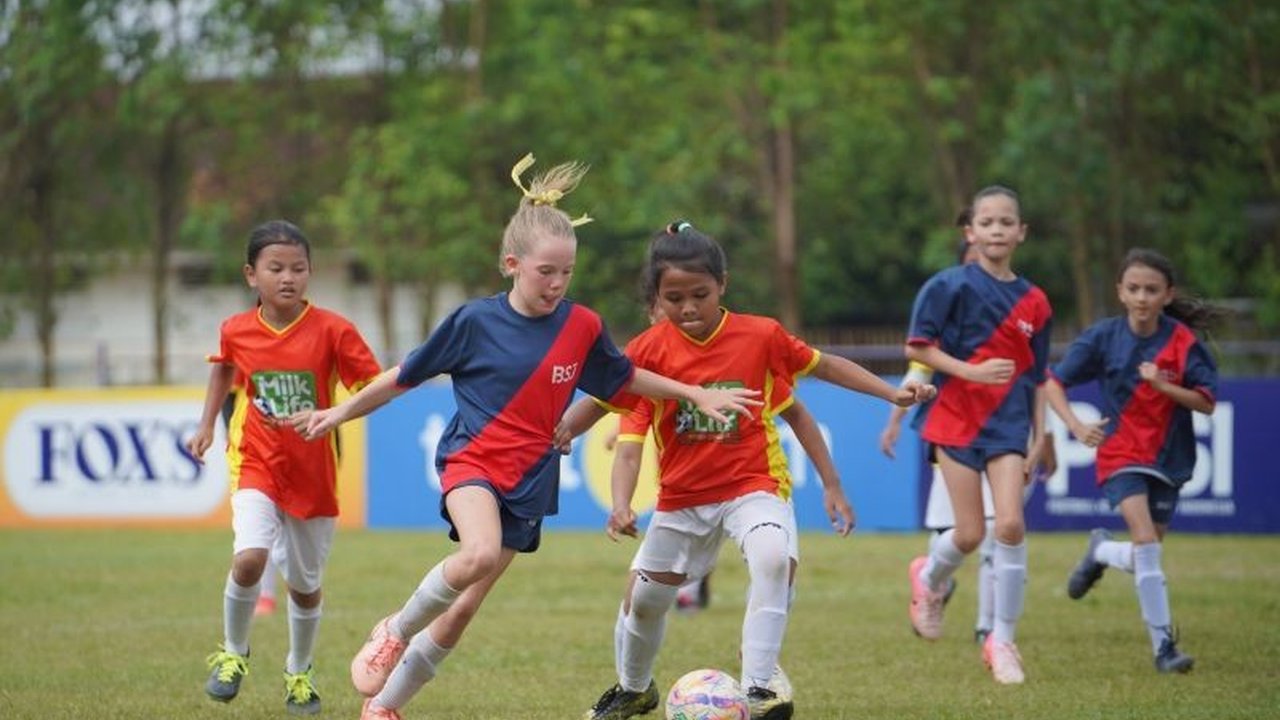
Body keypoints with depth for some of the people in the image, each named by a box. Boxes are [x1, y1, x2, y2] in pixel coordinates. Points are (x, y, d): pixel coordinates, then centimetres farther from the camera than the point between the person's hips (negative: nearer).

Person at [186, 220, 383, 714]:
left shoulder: (332, 330, -13)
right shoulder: (236, 331, -5)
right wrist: (207, 424, 16)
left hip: (314, 473, 0)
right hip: (256, 464, 0)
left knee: (305, 584, 12)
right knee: (249, 558, -24)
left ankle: (299, 673, 37)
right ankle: (232, 653, 2)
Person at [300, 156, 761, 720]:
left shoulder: (582, 328, -1)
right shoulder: (475, 322, -7)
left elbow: (624, 380, 17)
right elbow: (406, 375, 5)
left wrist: (697, 394, 12)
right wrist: (342, 413, 9)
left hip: (528, 481, 3)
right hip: (471, 461, -3)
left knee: (461, 612, 3)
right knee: (480, 554, -34)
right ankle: (396, 630, -9)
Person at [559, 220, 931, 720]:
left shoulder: (761, 336, -10)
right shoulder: (650, 350, -10)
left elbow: (823, 365, 4)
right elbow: (600, 402, -7)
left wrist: (894, 394, 1)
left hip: (753, 483, -2)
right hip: (681, 495, 2)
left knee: (774, 558, -31)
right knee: (644, 594, 10)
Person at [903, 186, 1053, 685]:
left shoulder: (1034, 302, 7)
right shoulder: (952, 285, -5)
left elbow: (1037, 378, 13)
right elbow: (916, 347, -6)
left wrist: (1038, 437, 9)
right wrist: (972, 371, -17)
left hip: (1008, 424, 3)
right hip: (956, 418, -3)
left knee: (1010, 525, -12)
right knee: (971, 535, -3)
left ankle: (1002, 640, 0)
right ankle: (929, 579, 33)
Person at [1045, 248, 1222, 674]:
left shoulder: (1182, 341, -8)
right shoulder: (1103, 336, -7)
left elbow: (1207, 403, -9)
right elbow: (1053, 383, -3)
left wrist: (1163, 385, -24)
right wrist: (1076, 426, -19)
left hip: (1168, 458, 2)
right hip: (1121, 453, -2)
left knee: (1143, 559, 8)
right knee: (1146, 542, -21)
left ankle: (1100, 551, 43)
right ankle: (1163, 645, -16)